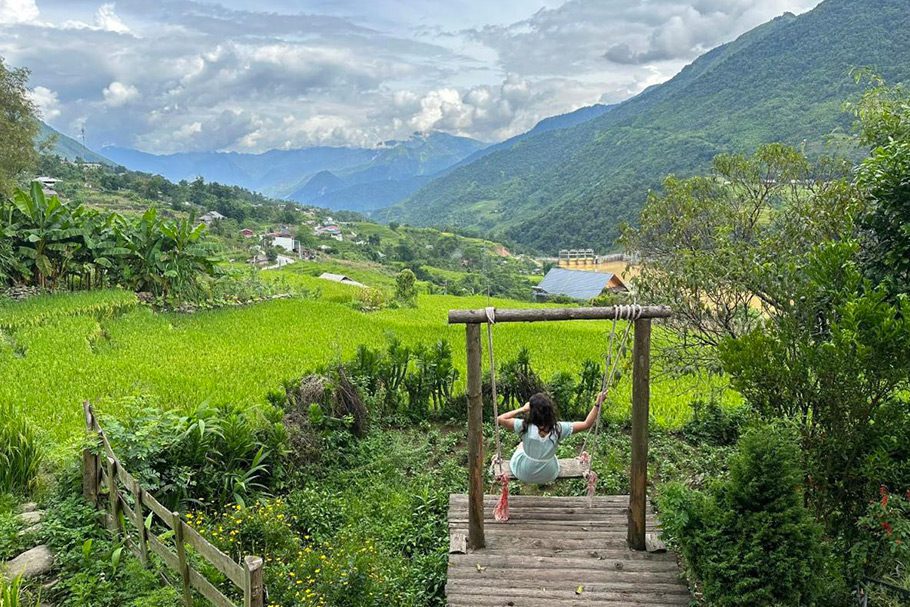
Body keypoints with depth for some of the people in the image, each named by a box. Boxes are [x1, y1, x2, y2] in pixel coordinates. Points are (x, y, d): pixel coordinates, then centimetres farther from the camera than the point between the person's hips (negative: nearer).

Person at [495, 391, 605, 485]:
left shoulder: (525, 427, -31)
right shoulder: (558, 428, -26)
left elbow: (499, 419, -27)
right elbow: (587, 424, -20)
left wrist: (522, 409, -24)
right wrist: (597, 404, -17)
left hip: (524, 475, -1)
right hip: (549, 476, 1)